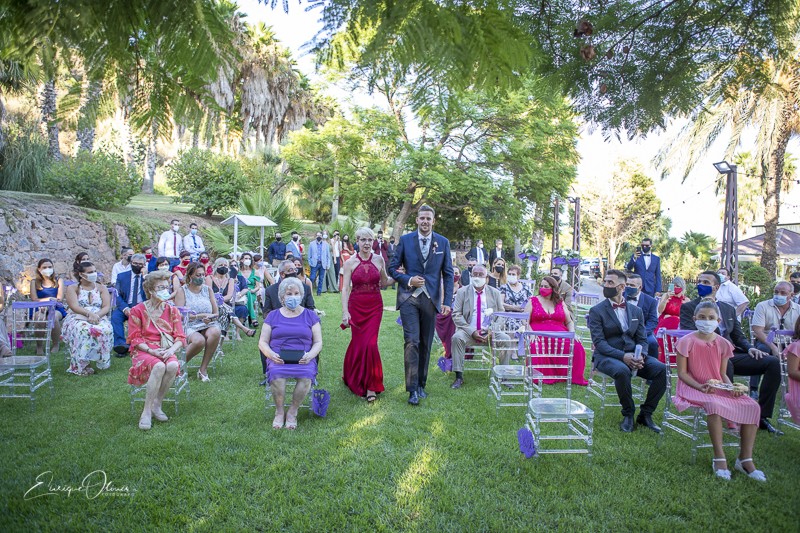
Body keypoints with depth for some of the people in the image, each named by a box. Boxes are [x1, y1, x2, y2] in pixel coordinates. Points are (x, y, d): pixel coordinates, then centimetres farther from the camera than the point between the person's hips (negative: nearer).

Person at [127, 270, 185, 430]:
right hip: (143, 351, -3)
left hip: (166, 351, 3)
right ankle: (146, 412, -25)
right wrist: (151, 351, -18)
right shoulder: (137, 310, 2)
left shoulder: (172, 310, 10)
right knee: (159, 366, -36)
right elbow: (134, 338, -2)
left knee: (173, 365, -33)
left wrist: (171, 350, -16)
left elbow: (180, 338, 5)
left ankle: (156, 406, -15)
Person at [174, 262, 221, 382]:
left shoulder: (207, 289, 14)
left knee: (215, 331, -33)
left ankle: (203, 369, -19)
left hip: (207, 326, 4)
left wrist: (211, 317, -11)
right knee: (199, 340, -36)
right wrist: (200, 316, -13)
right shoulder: (182, 291, 3)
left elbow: (216, 312, 12)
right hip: (188, 327, -3)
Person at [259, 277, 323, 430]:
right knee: (276, 374, -34)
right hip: (278, 359, 0)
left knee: (307, 375, -33)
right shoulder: (273, 316, 15)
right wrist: (271, 354, -11)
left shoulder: (310, 315, 14)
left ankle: (292, 413, -11)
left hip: (303, 359, 0)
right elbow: (262, 342, 11)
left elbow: (318, 342, 10)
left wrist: (310, 355, -11)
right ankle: (279, 412, -10)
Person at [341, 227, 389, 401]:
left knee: (370, 343, -6)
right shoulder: (350, 262, -3)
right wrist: (345, 311, -14)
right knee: (359, 342, 6)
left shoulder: (379, 260, 1)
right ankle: (350, 373, 36)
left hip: (375, 306, 0)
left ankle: (370, 386, 7)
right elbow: (345, 288, -6)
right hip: (356, 306, 0)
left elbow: (383, 282, 11)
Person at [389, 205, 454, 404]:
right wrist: (408, 280, -12)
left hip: (431, 298, 2)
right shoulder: (405, 240, 2)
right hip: (409, 297, -2)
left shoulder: (443, 242, 6)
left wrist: (447, 302, -2)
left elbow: (448, 274, 6)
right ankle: (412, 389, -7)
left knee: (426, 344, 9)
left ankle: (421, 385, 23)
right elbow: (393, 268, 6)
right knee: (412, 342, -12)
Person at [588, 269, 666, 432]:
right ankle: (628, 414, -11)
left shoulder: (636, 311, 15)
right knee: (622, 370, -37)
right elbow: (599, 342, -9)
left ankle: (645, 414, -4)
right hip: (607, 356, -4)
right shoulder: (597, 311, 1)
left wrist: (641, 356, -13)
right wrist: (622, 356, -23)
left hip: (633, 355, 4)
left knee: (662, 369, -21)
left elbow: (642, 339, 10)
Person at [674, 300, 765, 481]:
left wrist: (731, 387, -8)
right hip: (693, 387, -5)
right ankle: (719, 458, -24)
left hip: (718, 388, 6)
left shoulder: (723, 344, 7)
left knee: (752, 406, -17)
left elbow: (723, 374, 12)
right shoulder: (687, 342, -7)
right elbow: (682, 373, -8)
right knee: (714, 405, -37)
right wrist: (701, 387, -21)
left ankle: (745, 459, -6)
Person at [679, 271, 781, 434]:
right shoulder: (688, 307, 6)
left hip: (731, 355, 6)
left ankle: (762, 416, -9)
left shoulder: (728, 309, 22)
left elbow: (739, 337, 21)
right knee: (726, 365, -38)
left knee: (773, 363, -13)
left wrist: (750, 348, 1)